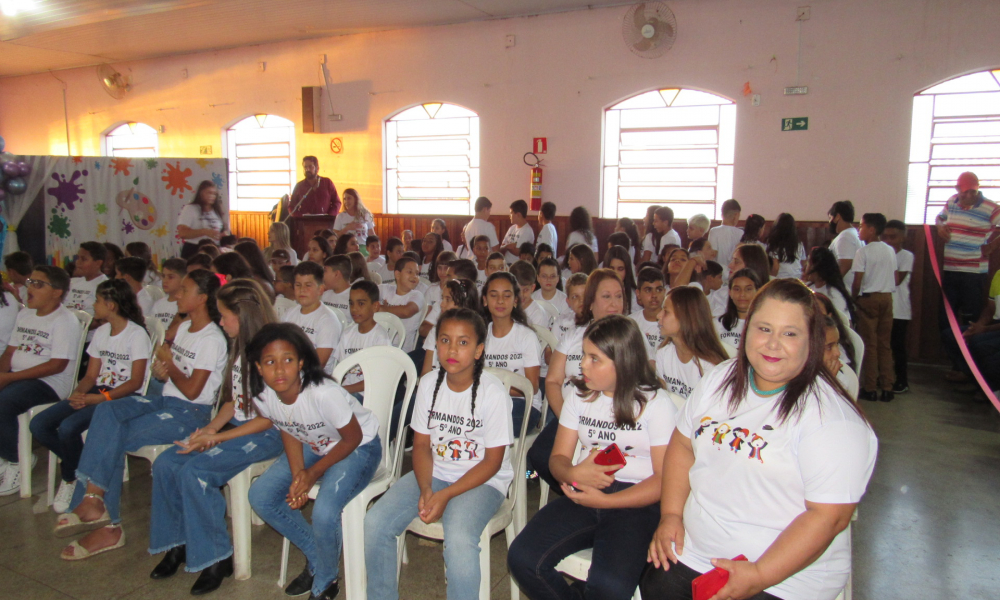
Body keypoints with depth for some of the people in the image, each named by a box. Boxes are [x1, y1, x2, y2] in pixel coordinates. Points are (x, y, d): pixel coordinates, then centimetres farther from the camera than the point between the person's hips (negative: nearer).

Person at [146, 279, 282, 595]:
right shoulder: (238, 349, 11)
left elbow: (268, 418, -18)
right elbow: (232, 402, 14)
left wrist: (217, 438, -17)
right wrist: (209, 429, -4)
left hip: (265, 436, -9)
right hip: (234, 426, 9)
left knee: (195, 471, -23)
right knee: (165, 464, -5)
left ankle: (216, 559, -7)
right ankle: (177, 544, 12)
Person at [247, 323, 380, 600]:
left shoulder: (324, 393, -35)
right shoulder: (262, 396, -16)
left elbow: (353, 438, -20)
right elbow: (289, 432, 1)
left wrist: (312, 474, -16)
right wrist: (297, 475, -13)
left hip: (358, 448, -7)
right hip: (313, 446, 7)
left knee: (324, 513, -26)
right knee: (260, 497, -5)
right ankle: (315, 558, 17)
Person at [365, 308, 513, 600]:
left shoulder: (493, 393, -15)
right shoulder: (428, 384, -1)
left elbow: (492, 461, -12)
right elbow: (421, 444, 4)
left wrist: (445, 495, -19)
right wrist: (425, 490, -13)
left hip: (482, 480, -4)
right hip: (435, 473, 5)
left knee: (459, 539, -33)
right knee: (375, 523, -13)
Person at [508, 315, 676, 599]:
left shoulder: (656, 403, -1)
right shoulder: (579, 395, 13)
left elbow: (664, 479, -7)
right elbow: (558, 457, 12)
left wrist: (603, 501, -18)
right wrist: (574, 474, -13)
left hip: (635, 503, -4)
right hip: (582, 496, 5)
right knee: (522, 558, -18)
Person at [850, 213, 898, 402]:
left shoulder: (863, 252, -11)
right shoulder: (891, 251, 7)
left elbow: (857, 281, -14)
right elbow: (897, 279, 8)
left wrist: (853, 298, 0)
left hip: (869, 298, -5)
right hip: (887, 298, 5)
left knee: (869, 344, 1)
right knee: (885, 344, 9)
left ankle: (870, 388, 5)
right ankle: (887, 388, 11)